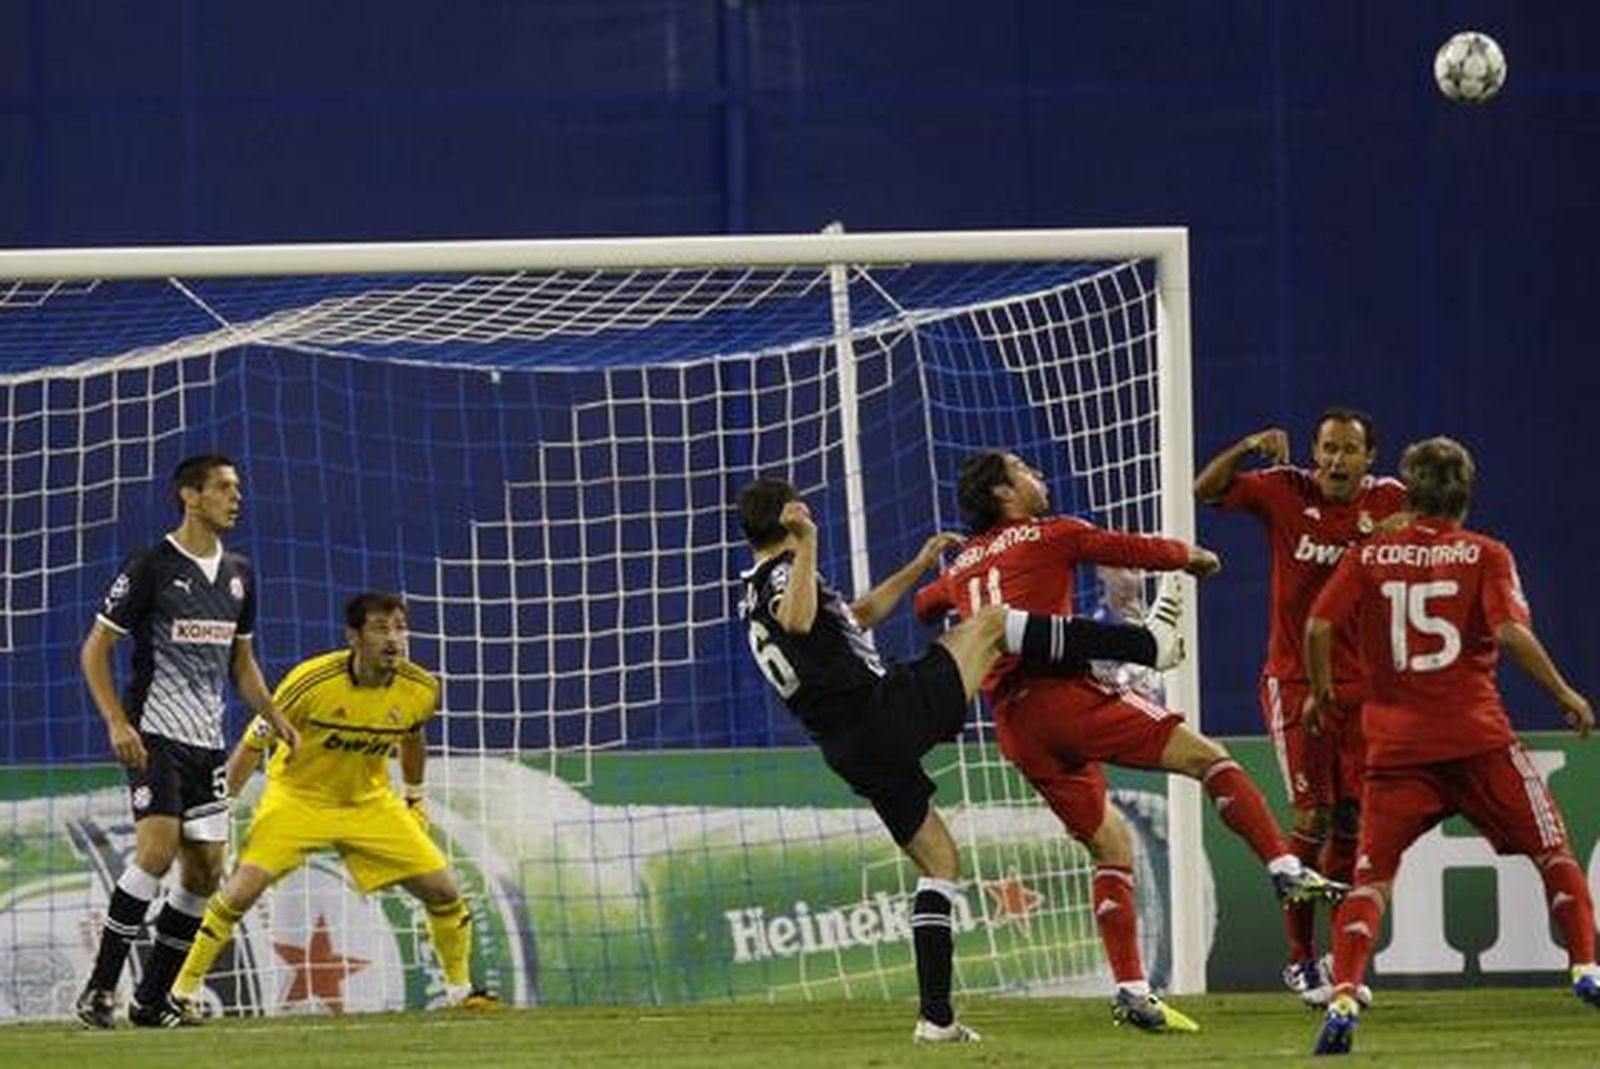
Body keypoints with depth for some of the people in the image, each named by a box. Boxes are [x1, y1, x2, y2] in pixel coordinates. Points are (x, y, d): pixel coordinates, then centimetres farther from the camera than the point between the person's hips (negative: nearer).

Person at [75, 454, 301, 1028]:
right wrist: (117, 722, -16)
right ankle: (100, 989, -15)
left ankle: (151, 1001, 11)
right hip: (154, 736, -7)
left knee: (206, 870, 2)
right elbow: (96, 648, -5)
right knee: (157, 849, -21)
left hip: (206, 742, 7)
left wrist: (274, 718, 11)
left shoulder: (237, 574, 14)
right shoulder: (152, 567, -7)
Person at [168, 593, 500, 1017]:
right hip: (297, 797, -4)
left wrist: (415, 799, 20)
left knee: (443, 889, -4)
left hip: (369, 802, 4)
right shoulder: (312, 682, -26)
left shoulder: (420, 691, -13)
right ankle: (184, 991, -8)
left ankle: (460, 989, 19)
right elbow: (254, 744, -14)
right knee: (244, 885, -22)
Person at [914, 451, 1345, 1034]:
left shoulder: (963, 565, 23)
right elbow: (1141, 550, 9)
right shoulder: (1050, 535, 5)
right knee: (1205, 756, -8)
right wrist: (1194, 556, 29)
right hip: (1061, 693, -7)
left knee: (1109, 843, 13)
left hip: (1013, 723, 7)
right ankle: (1286, 870, -26)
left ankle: (1131, 991, 5)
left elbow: (924, 604, 44)